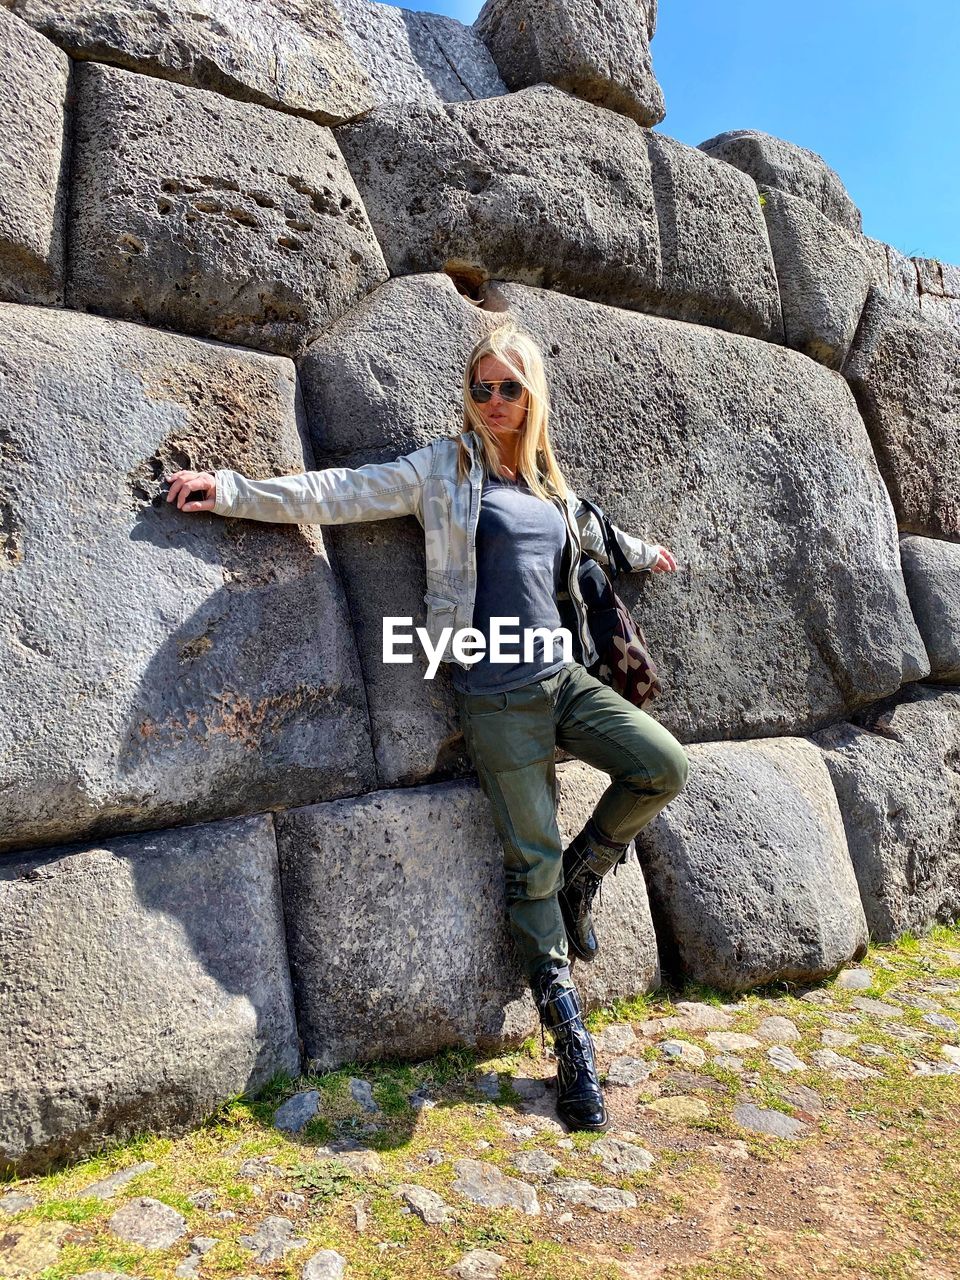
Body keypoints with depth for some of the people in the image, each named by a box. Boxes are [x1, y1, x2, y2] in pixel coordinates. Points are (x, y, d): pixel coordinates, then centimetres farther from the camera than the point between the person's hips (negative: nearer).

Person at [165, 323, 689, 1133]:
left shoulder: (549, 486, 14)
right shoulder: (443, 469, 0)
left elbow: (587, 532, 35)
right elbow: (340, 493, -2)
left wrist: (639, 551, 50)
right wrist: (232, 491, -5)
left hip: (564, 676, 6)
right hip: (497, 696, -5)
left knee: (664, 767, -10)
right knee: (532, 863, -2)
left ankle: (582, 877, 15)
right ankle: (570, 1042, 12)